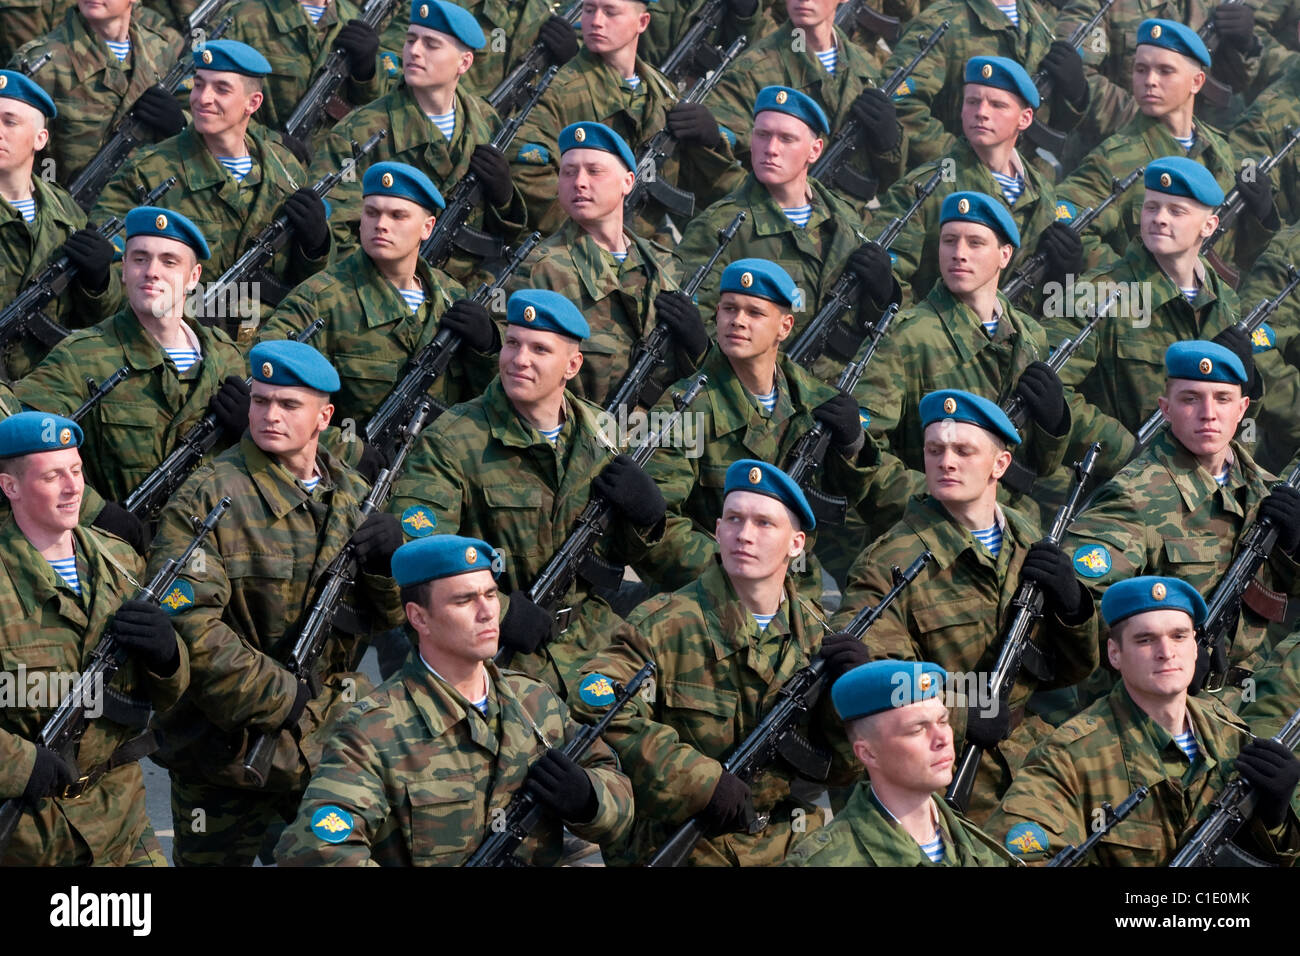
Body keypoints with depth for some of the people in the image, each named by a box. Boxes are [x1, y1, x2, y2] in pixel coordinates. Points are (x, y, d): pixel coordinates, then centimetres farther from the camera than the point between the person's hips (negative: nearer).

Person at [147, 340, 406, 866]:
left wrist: (386, 562, -11)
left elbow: (387, 615, 12)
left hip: (333, 744, 5)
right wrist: (278, 699, -21)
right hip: (225, 753, -5)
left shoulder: (353, 496, 7)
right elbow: (187, 626, -21)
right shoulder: (205, 498, -13)